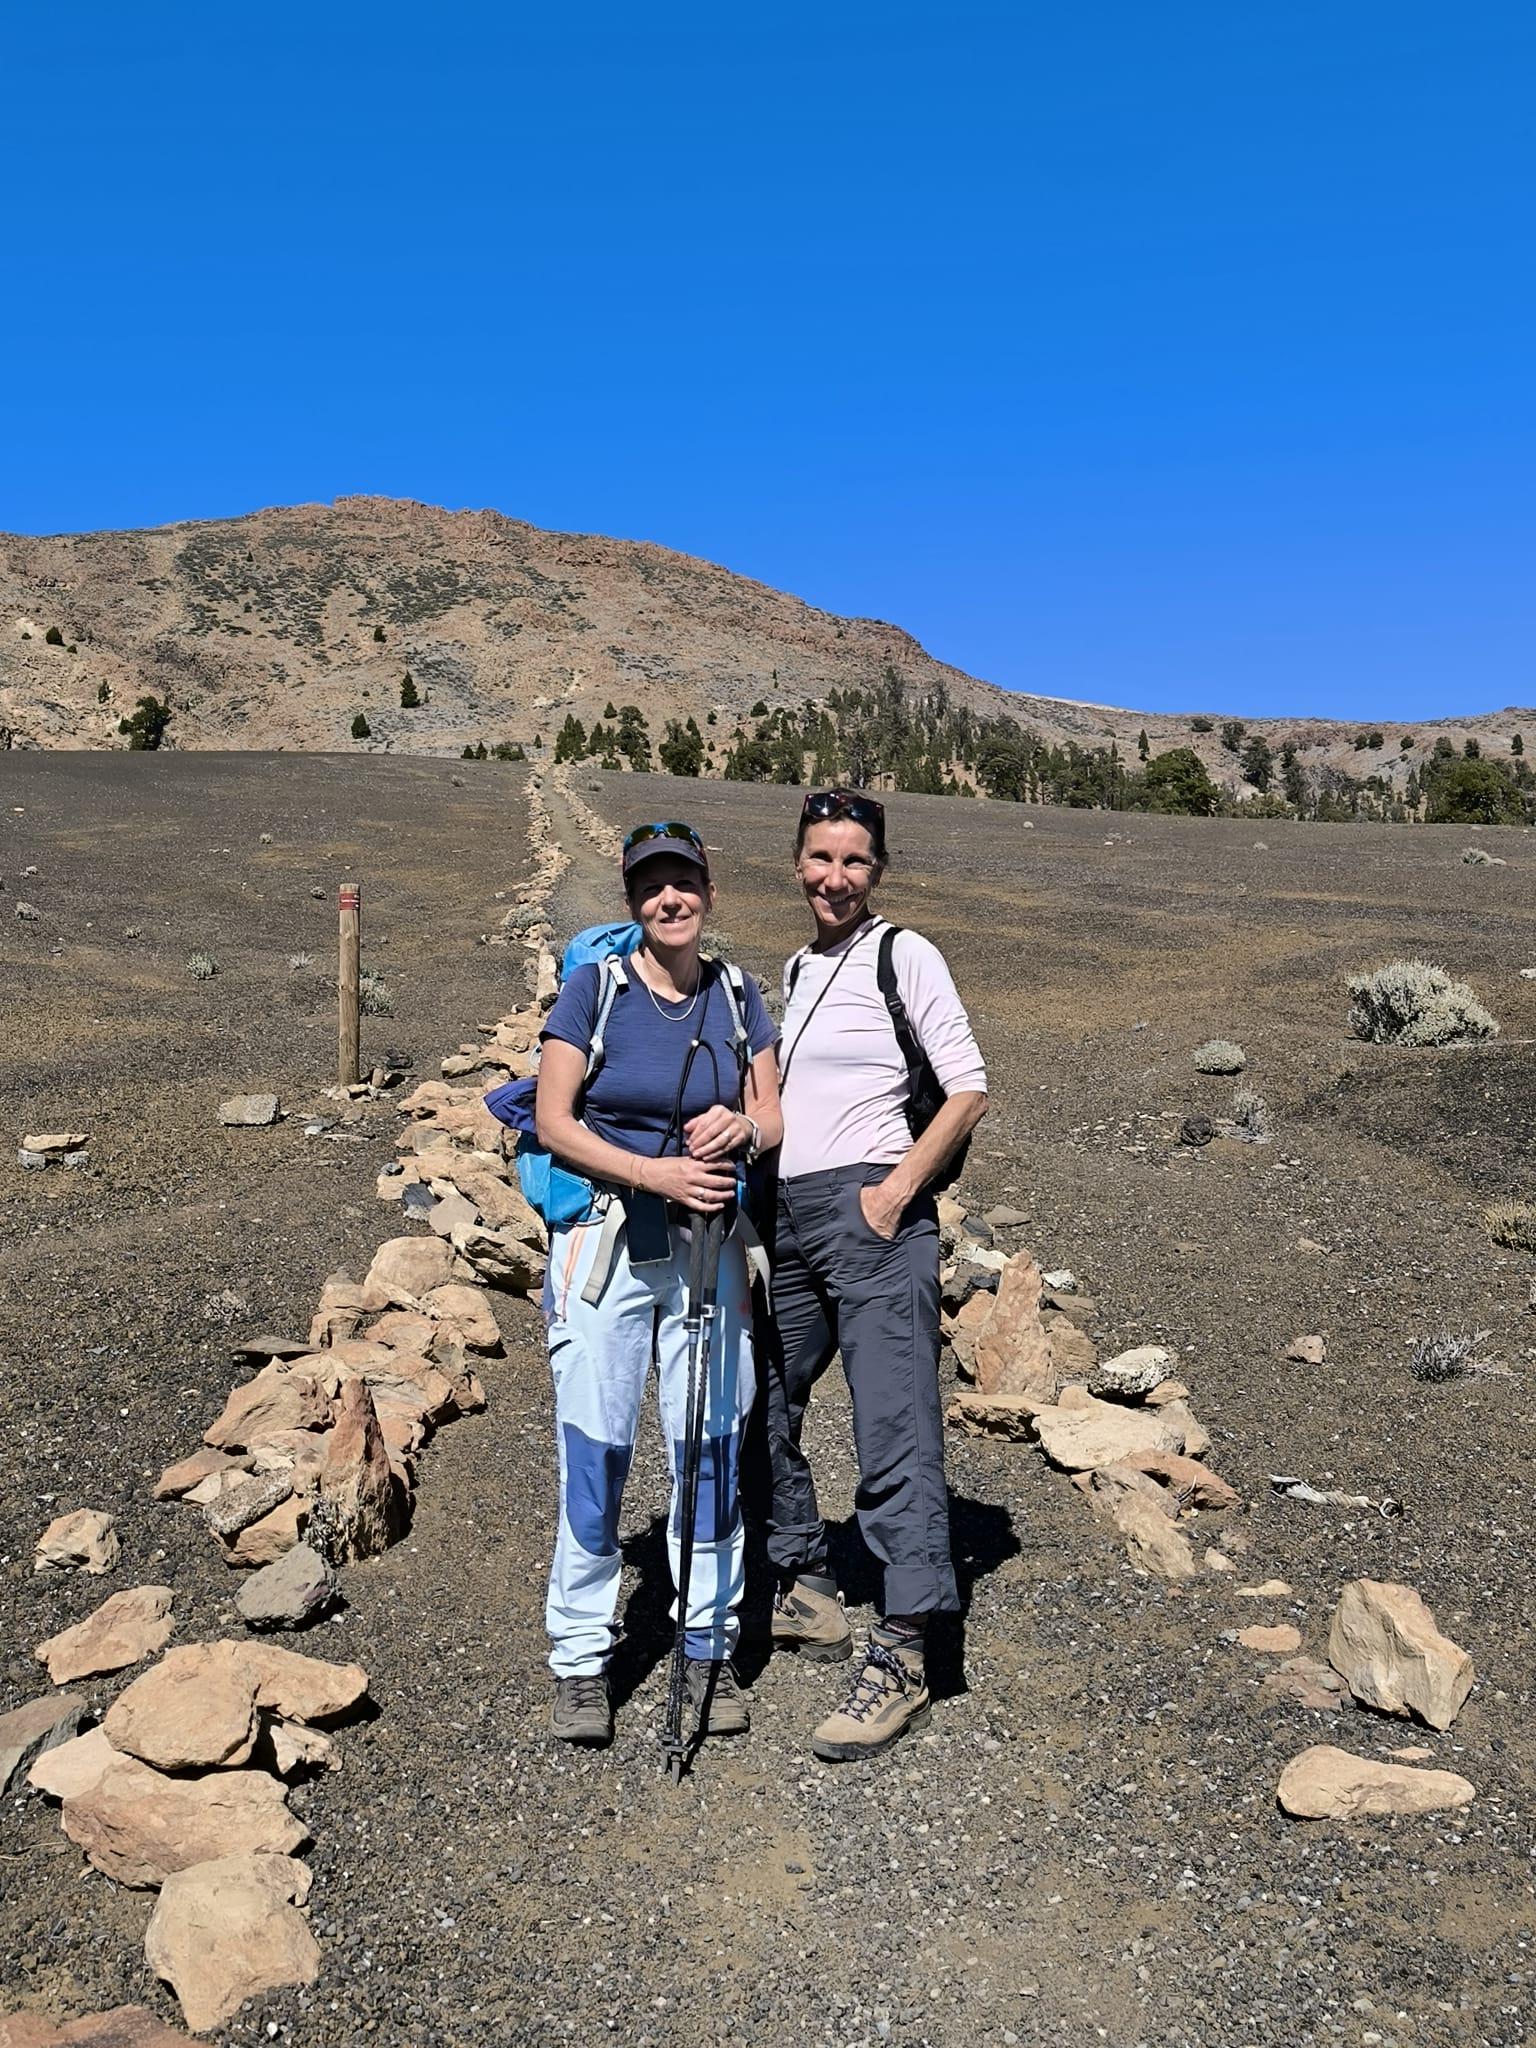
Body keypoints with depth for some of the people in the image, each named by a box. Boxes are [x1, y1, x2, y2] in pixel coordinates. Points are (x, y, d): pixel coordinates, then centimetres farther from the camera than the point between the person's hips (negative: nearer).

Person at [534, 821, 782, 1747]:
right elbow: (553, 1120, -7)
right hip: (605, 1239, -2)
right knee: (594, 1450, 0)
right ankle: (582, 1662, 16)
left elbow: (773, 1119, 7)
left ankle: (710, 1648, 24)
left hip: (709, 1243, 3)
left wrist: (741, 1126, -17)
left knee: (712, 1445, 7)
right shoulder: (595, 987, -5)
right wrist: (653, 1171, -19)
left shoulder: (738, 995, 5)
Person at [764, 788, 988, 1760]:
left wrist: (896, 1190, -15)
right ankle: (807, 1591, 33)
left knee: (896, 1433, -9)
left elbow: (970, 1090, -8)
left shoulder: (905, 955, -4)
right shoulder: (796, 969, 18)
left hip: (869, 1213, -8)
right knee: (759, 1410, 16)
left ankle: (901, 1660, -3)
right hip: (788, 1217, 9)